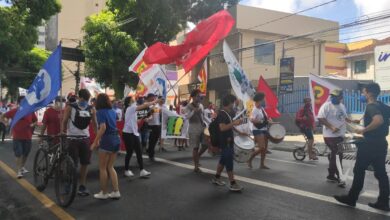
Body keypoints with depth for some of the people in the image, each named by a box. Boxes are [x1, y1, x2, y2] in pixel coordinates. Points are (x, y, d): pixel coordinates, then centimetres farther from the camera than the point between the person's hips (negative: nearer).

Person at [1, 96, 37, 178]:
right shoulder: (13, 111, -5)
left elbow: (35, 121, 12)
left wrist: (32, 125, -7)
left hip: (27, 136, 3)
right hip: (17, 137, -2)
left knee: (26, 153, 14)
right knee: (19, 154, -4)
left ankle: (22, 167, 36)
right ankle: (19, 171, 2)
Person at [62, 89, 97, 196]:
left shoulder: (91, 109, 3)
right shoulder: (70, 107, -7)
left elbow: (94, 124, 8)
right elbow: (64, 122, -2)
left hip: (85, 138, 4)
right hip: (72, 138, -4)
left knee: (85, 163, 7)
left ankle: (82, 186, 19)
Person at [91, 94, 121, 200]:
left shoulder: (100, 112, -9)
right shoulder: (113, 111, 13)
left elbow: (103, 128, -20)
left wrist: (95, 142, -16)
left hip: (107, 140, -7)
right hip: (116, 139, 7)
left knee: (102, 168, 7)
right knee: (110, 167, 15)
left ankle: (104, 193, 14)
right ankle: (116, 192, 13)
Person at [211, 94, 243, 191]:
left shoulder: (229, 113, 12)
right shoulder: (222, 114, -17)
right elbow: (222, 128, -27)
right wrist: (234, 123, -29)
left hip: (229, 140, 10)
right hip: (225, 142, -10)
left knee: (223, 160, 17)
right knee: (229, 162, -7)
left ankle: (216, 178, 31)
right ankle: (233, 184, -4)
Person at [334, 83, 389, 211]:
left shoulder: (371, 106, -16)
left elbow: (379, 120, -34)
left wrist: (363, 130, -23)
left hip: (370, 144, -9)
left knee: (359, 171, 2)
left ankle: (351, 199, 11)